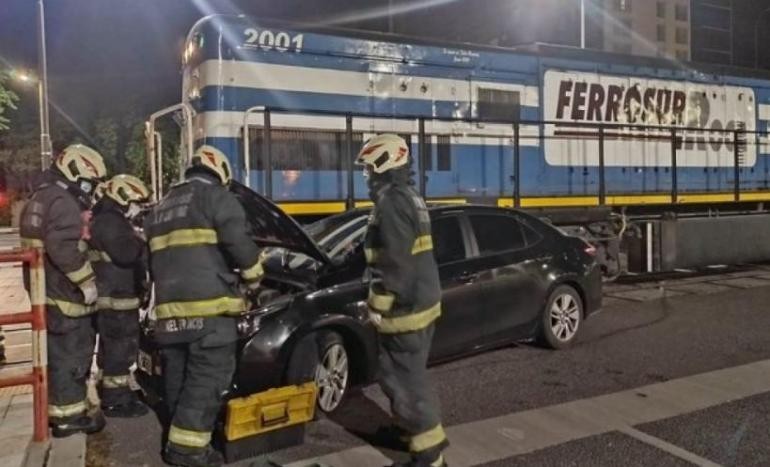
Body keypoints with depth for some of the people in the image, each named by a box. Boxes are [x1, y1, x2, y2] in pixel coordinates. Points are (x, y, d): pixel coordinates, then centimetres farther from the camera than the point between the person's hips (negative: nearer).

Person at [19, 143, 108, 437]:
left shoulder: (42, 197, 16)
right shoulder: (63, 201, -18)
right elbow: (63, 249, -29)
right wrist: (87, 282, -21)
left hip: (47, 291, 10)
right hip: (64, 294, -10)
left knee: (59, 354, 18)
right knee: (71, 354, 0)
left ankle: (60, 408, 29)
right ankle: (68, 415, 9)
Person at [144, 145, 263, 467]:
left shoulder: (161, 208, 25)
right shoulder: (216, 197, 0)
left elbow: (152, 260, 30)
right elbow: (239, 242, -12)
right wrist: (253, 275, 4)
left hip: (170, 308, 8)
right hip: (208, 305, -8)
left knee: (178, 377, 14)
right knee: (207, 376, -4)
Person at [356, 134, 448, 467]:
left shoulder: (392, 203, -19)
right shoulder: (410, 198, 14)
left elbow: (394, 264, -23)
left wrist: (378, 305, -17)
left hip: (405, 306, -10)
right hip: (422, 299, 10)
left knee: (406, 377, -3)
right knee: (406, 372, 22)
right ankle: (406, 427, 39)